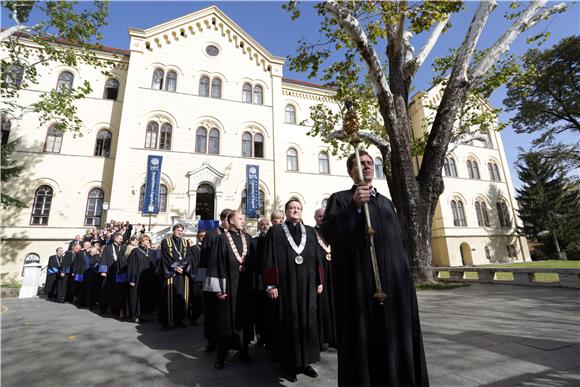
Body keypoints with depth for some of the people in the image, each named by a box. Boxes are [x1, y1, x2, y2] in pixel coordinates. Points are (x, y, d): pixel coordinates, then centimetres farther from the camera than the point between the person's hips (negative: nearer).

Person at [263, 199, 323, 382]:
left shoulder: (310, 232, 10)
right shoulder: (276, 231, -1)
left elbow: (316, 258, 11)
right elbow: (270, 259, -6)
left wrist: (319, 281, 8)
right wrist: (271, 284, -11)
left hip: (307, 284, 4)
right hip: (285, 284, -3)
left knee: (307, 322, 10)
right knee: (287, 323, 5)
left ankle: (304, 361, 26)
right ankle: (288, 364, 21)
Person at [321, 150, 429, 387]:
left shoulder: (386, 202, 19)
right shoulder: (340, 199, 2)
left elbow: (398, 240, 19)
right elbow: (328, 233, -13)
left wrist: (405, 275, 14)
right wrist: (354, 206, -22)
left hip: (392, 280, 6)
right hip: (359, 282, -5)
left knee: (396, 337, 12)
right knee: (363, 339, 1)